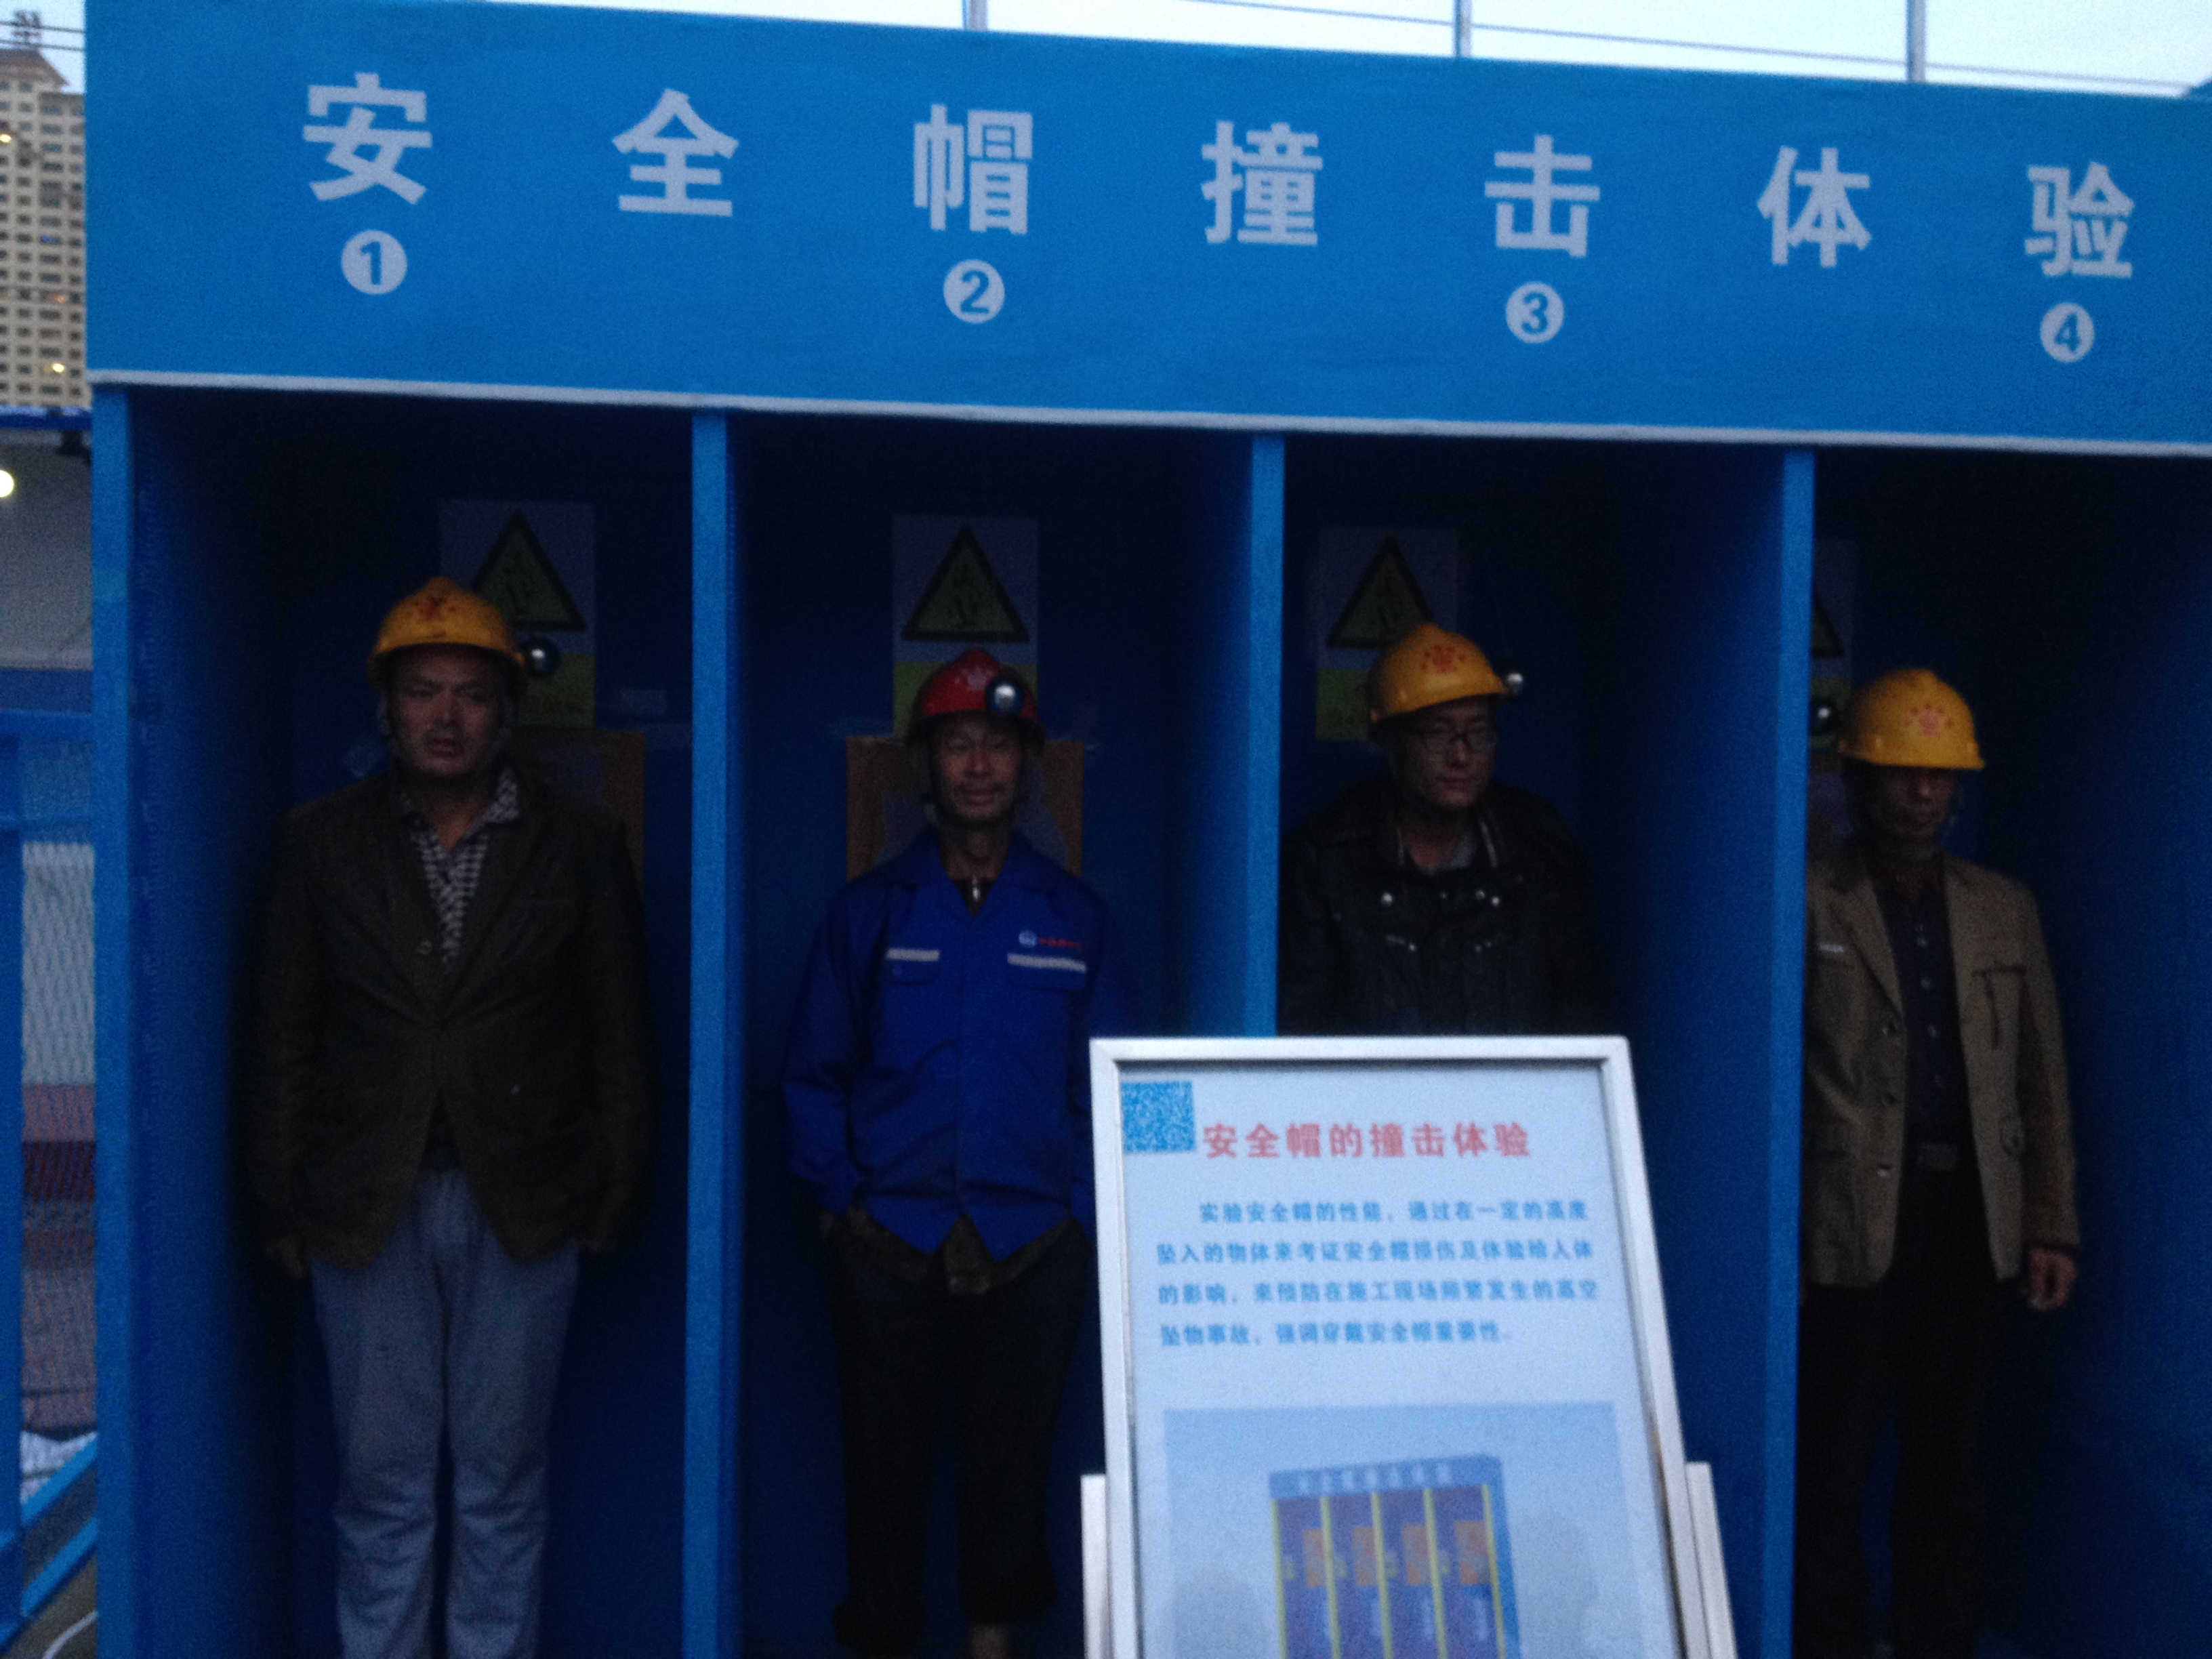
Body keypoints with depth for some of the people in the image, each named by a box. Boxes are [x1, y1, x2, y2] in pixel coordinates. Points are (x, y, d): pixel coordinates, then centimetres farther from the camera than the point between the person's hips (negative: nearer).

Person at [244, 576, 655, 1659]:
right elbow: (284, 1036, 7)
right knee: (382, 1485, 8)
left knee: (502, 1480, 8)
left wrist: (616, 1194, 0)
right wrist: (282, 1202, 3)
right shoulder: (323, 841, 6)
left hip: (520, 1205, 0)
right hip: (366, 1206, 1)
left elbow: (620, 1036, 4)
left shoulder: (579, 847, 4)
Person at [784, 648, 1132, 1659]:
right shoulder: (870, 910, 4)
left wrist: (1083, 1212, -1)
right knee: (885, 1459, 7)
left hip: (1034, 1247, 1)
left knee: (1012, 1454, 10)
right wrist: (837, 1199, -2)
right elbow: (815, 1071, 5)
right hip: (889, 1244, 0)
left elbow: (1107, 1080, 5)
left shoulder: (1071, 915, 5)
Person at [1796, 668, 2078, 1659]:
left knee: (1951, 1465, 12)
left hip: (1974, 1220, 4)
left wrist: (2051, 1227, 8)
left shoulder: (2005, 910, 13)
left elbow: (2043, 1080, 14)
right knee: (1832, 1466, 2)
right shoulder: (1806, 907, -2)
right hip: (1851, 1222, -4)